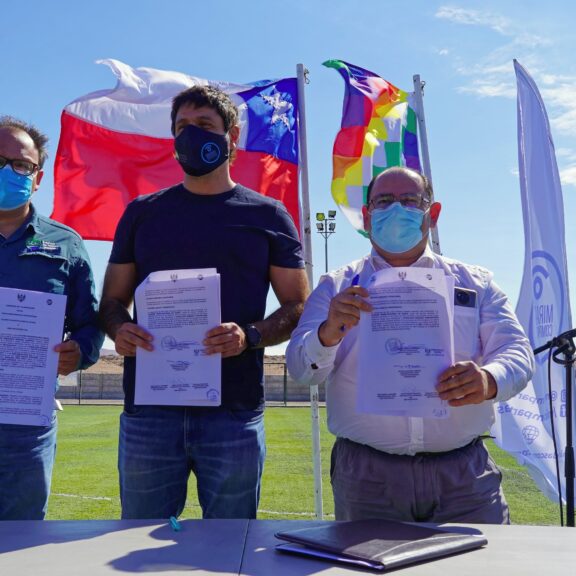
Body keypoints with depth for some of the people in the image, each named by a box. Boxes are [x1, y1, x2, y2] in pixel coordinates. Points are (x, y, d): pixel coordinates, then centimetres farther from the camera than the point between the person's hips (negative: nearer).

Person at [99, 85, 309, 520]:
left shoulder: (267, 216, 8)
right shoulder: (142, 213, 13)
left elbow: (298, 306, 6)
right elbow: (112, 300, 16)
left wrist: (250, 336, -14)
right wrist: (120, 330, -8)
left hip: (234, 414, -1)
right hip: (149, 409, 2)